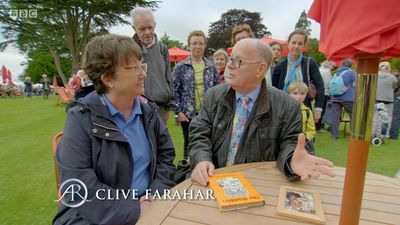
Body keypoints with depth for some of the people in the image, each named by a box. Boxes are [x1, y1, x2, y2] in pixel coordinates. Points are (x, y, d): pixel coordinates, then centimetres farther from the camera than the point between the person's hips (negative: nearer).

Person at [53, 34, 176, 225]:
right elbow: (79, 187, -17)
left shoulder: (148, 111, 2)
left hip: (146, 205, 4)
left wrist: (155, 196, -9)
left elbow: (166, 155, 5)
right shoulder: (81, 119, -12)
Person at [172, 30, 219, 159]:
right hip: (188, 114, -2)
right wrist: (178, 111, -7)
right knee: (189, 144, 9)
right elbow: (174, 90, -2)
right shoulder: (180, 67, 0)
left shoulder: (211, 67, 8)